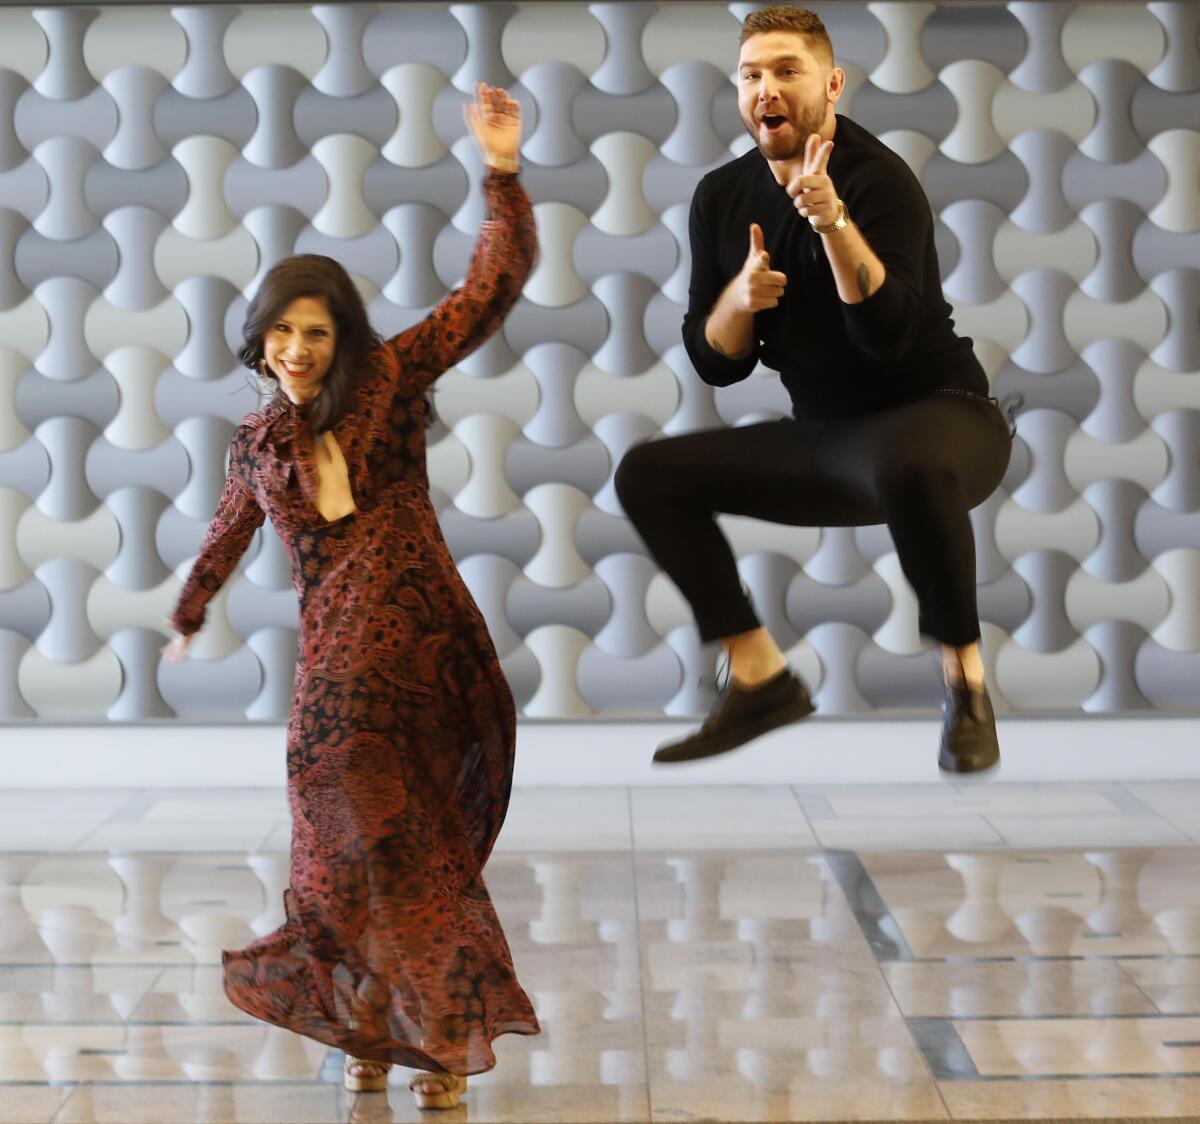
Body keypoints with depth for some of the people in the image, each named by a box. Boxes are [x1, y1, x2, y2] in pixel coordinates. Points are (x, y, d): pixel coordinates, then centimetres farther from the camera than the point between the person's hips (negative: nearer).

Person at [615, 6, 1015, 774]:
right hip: (825, 439, 7)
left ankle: (965, 682, -21)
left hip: (940, 416, -7)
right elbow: (716, 366, 3)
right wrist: (739, 297, -17)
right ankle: (760, 676, 1)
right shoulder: (724, 197, 2)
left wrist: (832, 220, -39)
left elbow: (888, 334, -28)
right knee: (648, 474, -3)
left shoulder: (878, 178, -16)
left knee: (907, 467, -42)